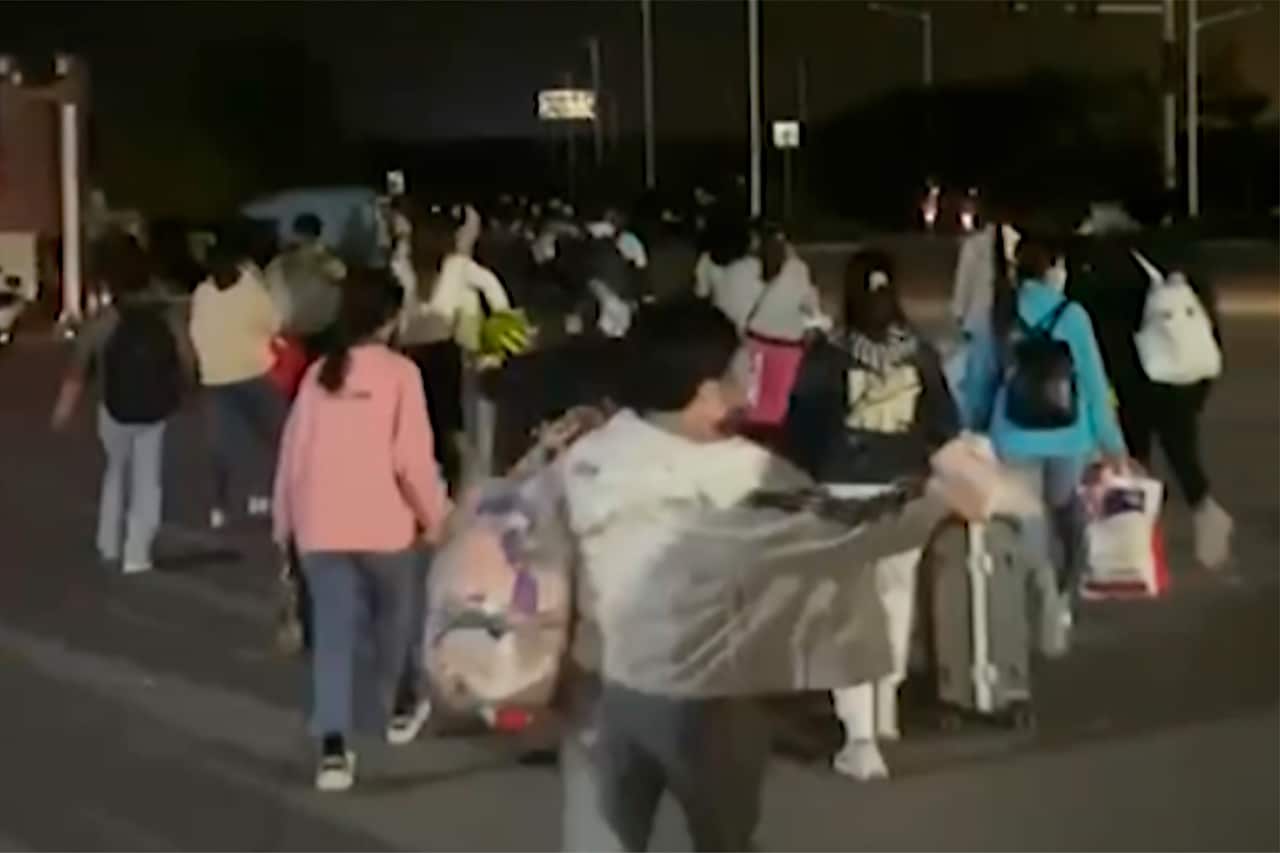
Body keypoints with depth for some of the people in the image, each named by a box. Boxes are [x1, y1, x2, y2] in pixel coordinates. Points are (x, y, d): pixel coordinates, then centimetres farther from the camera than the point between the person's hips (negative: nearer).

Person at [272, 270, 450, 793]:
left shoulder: (318, 372, 7)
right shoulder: (399, 372, -6)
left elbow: (293, 453, 9)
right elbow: (412, 456, -11)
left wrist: (285, 521, 18)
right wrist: (435, 516, 1)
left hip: (320, 526, 3)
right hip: (383, 522, -3)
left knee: (332, 631, 2)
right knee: (393, 616, 21)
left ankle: (334, 747, -10)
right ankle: (395, 709, 40)